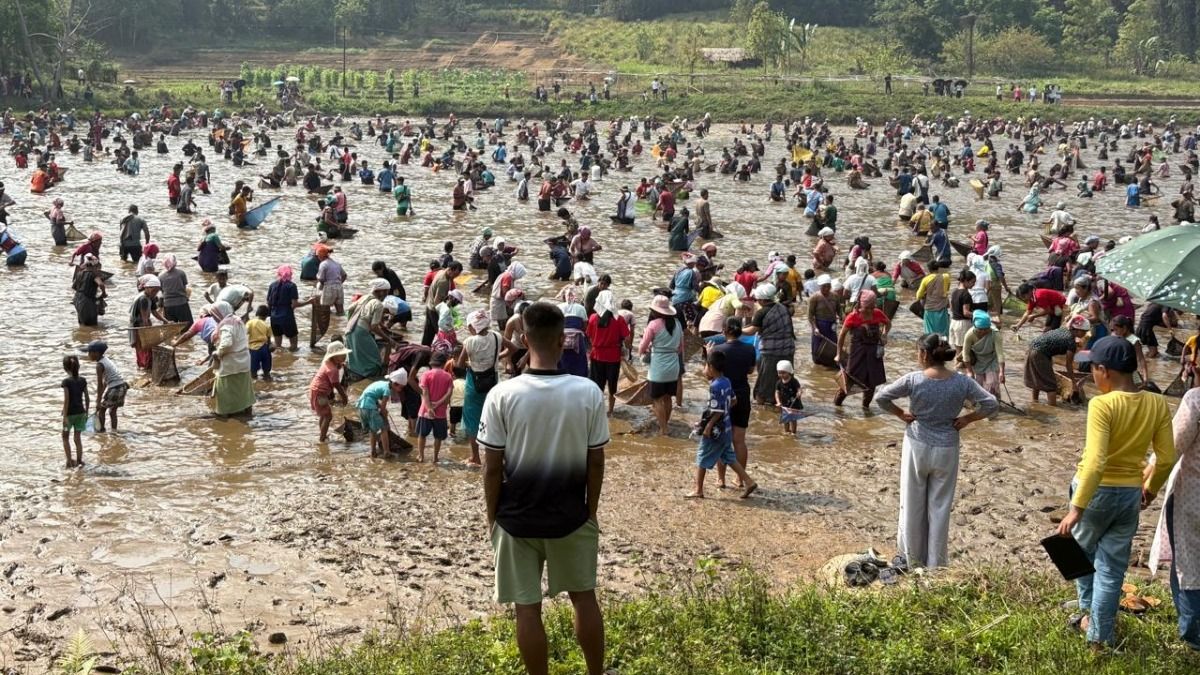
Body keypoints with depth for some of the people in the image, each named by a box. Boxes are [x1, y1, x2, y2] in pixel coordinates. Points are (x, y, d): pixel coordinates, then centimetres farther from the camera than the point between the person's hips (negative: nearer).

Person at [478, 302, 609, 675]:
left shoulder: (502, 395, -14)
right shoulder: (588, 392, -11)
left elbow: (493, 467, -10)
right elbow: (596, 462, -5)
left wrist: (492, 517, 4)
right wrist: (591, 512, 9)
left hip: (517, 518, -1)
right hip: (571, 516, 2)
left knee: (527, 608, 9)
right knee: (584, 596, 19)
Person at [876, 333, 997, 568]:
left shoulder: (913, 380, -14)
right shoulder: (962, 382, -9)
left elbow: (882, 397, -9)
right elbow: (991, 405, -8)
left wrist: (901, 414, 3)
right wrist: (966, 419, 0)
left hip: (917, 447, -1)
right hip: (946, 450, 1)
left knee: (913, 505, 14)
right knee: (940, 507, 11)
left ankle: (913, 559, 25)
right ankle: (936, 563, 18)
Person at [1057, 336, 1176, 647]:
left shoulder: (1102, 405, -23)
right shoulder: (1158, 404, -6)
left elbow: (1095, 463, -28)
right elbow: (1167, 459, 0)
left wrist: (1076, 508, -26)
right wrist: (1151, 488, 17)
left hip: (1097, 491, -4)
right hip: (1131, 493, 4)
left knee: (1082, 551, 23)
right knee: (1112, 568, 13)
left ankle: (1089, 611, 35)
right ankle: (1100, 633, 20)